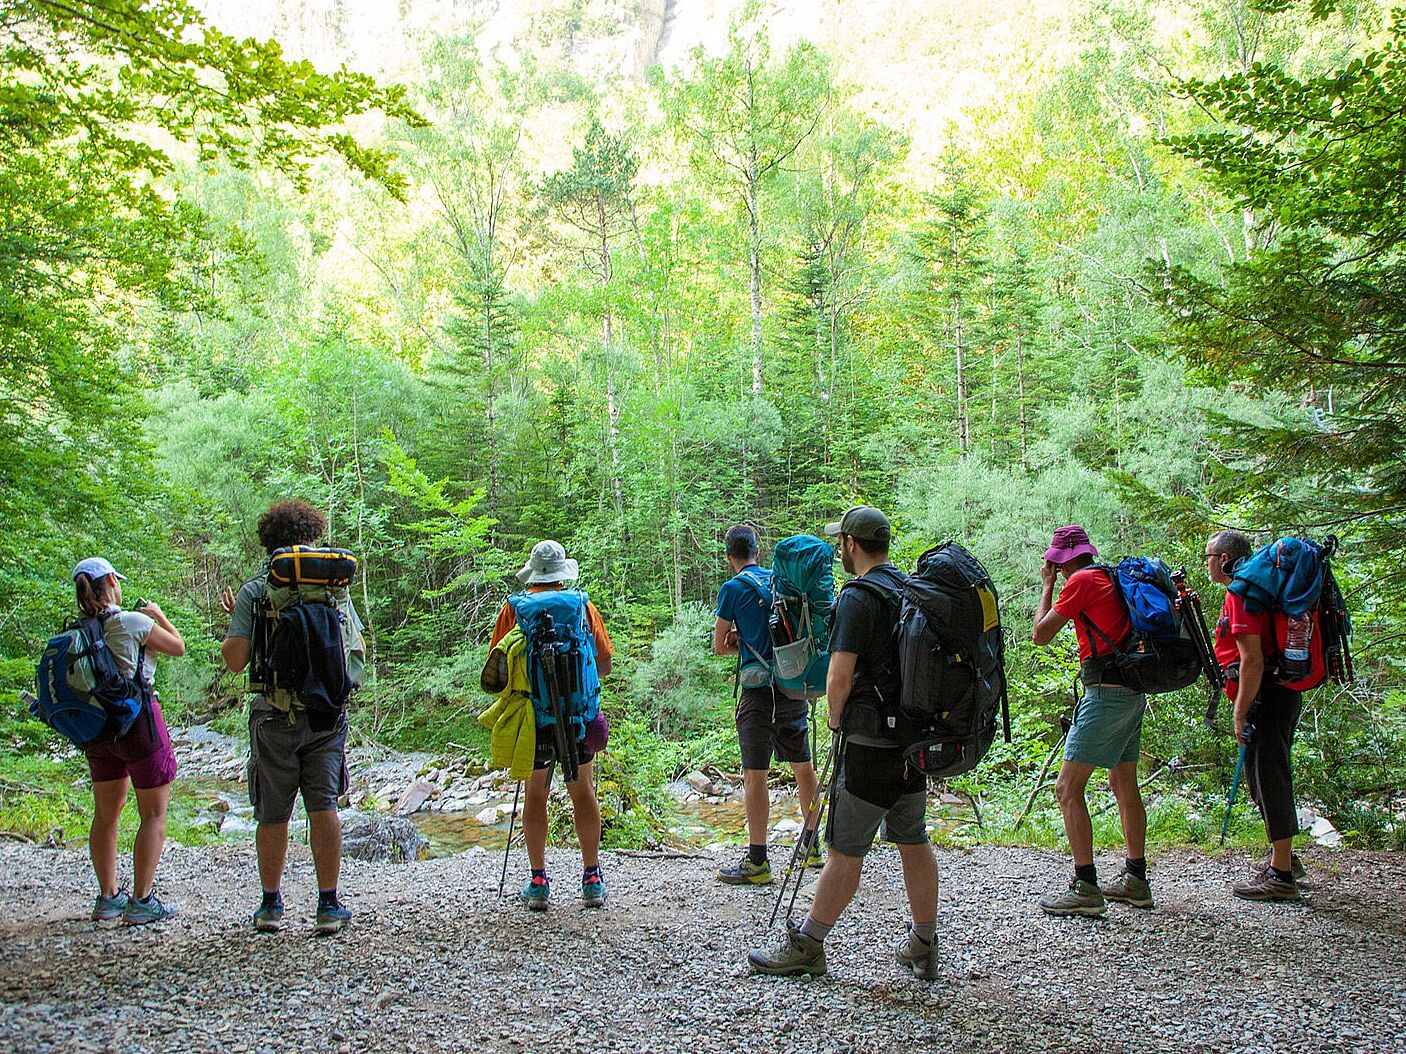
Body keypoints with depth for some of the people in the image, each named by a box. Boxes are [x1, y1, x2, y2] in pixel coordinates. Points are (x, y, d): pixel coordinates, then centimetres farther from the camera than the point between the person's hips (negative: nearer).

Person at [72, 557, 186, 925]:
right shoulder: (134, 623, -15)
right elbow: (179, 647, -1)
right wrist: (159, 616, 15)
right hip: (138, 720, -6)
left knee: (106, 814, 18)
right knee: (154, 814, 3)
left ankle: (108, 898, 24)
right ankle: (141, 901, 0)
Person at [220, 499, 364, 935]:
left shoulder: (253, 591, -3)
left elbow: (235, 659, -8)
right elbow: (358, 650, 7)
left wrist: (235, 620, 10)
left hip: (274, 715, -1)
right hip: (326, 713, 1)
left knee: (273, 815, 10)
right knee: (323, 807, 3)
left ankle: (271, 906, 19)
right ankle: (328, 906, 3)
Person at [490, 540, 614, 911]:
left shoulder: (513, 608, -1)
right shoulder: (582, 605, 0)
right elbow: (604, 665, 2)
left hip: (531, 713, 0)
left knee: (534, 793, 9)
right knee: (582, 791, 10)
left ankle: (538, 881, 8)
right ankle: (592, 878, 11)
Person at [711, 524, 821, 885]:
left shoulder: (733, 588, -7)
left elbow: (719, 646, -1)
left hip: (760, 692, -7)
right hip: (795, 688, 7)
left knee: (754, 775, -2)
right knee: (803, 765, 16)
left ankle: (757, 861, 0)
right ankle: (812, 846, 27)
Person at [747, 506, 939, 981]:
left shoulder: (858, 597, -15)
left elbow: (839, 681, -19)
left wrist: (837, 723, 0)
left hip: (869, 746, -8)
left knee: (845, 852, 0)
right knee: (914, 842, 14)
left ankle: (806, 945, 10)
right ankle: (923, 946, 23)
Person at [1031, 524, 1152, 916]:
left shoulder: (1082, 581, -11)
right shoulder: (1112, 578, 14)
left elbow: (1041, 635, -8)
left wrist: (1047, 587, 5)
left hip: (1106, 693, -10)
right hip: (1133, 692, 10)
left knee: (1067, 788, -7)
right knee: (1124, 785, 18)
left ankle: (1086, 888, -9)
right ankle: (1136, 880, 26)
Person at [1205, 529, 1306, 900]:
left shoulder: (1240, 594, -15)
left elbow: (1253, 661, -22)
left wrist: (1240, 714, -19)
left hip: (1265, 698, -11)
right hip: (1281, 694, 11)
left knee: (1268, 778, -6)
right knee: (1267, 776, 19)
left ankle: (1281, 875, -1)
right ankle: (1284, 857, 32)